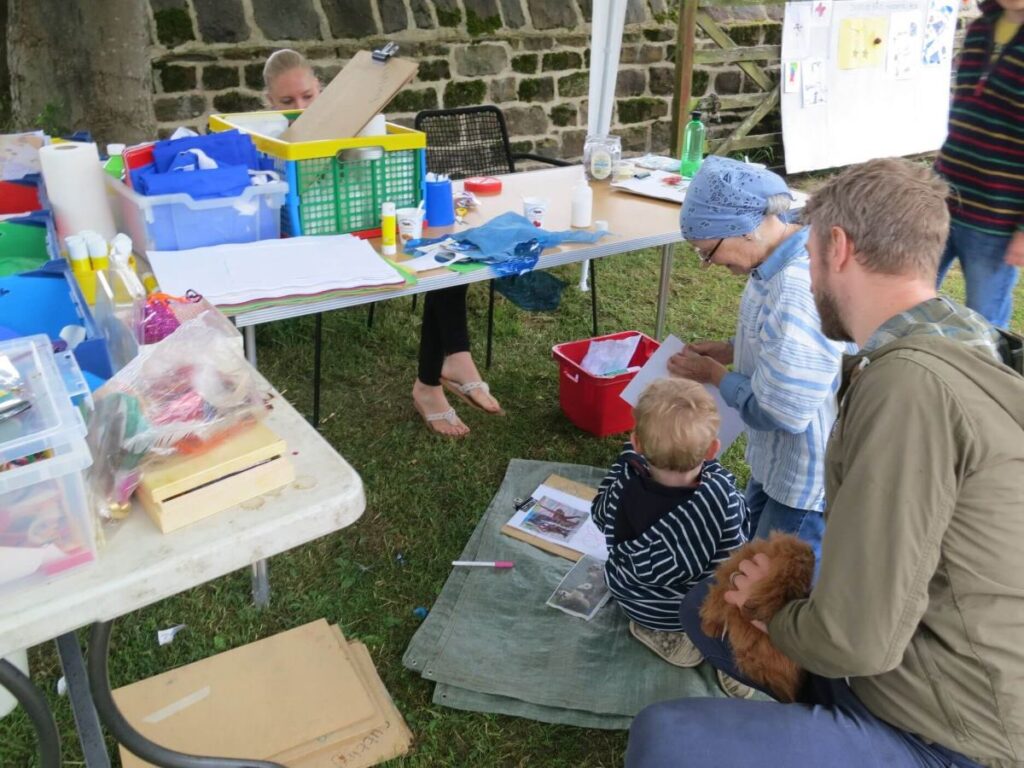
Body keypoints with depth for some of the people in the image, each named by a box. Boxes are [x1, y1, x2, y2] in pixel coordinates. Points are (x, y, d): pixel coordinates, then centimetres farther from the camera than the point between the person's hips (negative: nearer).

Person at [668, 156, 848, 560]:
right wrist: (729, 349, 2)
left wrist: (713, 374, -16)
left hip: (808, 482, -9)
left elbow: (781, 413, -30)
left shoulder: (797, 296, -36)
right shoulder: (796, 251, -4)